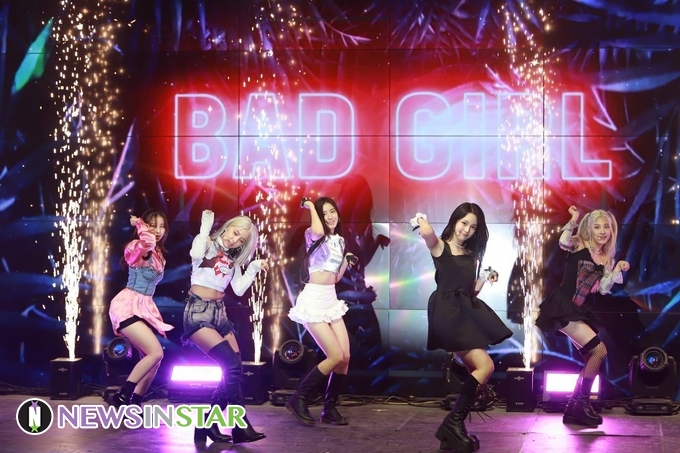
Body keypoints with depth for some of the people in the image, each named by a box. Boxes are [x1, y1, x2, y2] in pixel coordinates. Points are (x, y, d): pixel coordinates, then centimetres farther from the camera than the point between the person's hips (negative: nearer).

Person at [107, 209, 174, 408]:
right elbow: (148, 241, -32)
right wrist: (139, 225, -16)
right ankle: (121, 396, -16)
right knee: (156, 353, -21)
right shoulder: (137, 246, -9)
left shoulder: (158, 254, 20)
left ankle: (134, 403, 8)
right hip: (128, 305, -9)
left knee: (153, 358, 0)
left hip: (145, 307, 9)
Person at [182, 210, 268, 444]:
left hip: (219, 313, 8)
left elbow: (239, 289, 9)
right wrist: (206, 226, -19)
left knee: (234, 370, -3)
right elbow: (196, 255, -27)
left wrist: (254, 268, 2)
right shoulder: (206, 243, -3)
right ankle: (241, 427, -11)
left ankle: (208, 424, 5)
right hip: (198, 312, -8)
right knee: (232, 365, -19)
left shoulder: (234, 259, 16)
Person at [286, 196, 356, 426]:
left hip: (331, 300, 8)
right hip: (314, 300, -7)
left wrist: (347, 260, 6)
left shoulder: (339, 241, 15)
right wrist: (311, 207, -17)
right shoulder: (313, 235, -6)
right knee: (336, 356, -12)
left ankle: (329, 409, 13)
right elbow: (318, 231, -34)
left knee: (345, 357, 0)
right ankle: (299, 399, 0)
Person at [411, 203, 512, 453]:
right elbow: (427, 233, -25)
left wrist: (486, 278, 5)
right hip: (447, 312, -8)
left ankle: (454, 430, 10)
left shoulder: (471, 255, 18)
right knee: (485, 366, -18)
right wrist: (421, 220, -5)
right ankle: (454, 422, -14)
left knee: (475, 371, 5)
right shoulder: (440, 246, -2)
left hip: (467, 312, 8)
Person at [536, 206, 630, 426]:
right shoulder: (579, 246, -4)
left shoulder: (607, 259, 12)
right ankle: (582, 402, -3)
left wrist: (618, 269, -6)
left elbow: (603, 289, 4)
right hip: (564, 308, -8)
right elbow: (563, 242, -26)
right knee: (599, 351, -15)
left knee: (593, 358, 9)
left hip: (582, 311, 8)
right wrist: (573, 221, -28)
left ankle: (574, 408, 17)